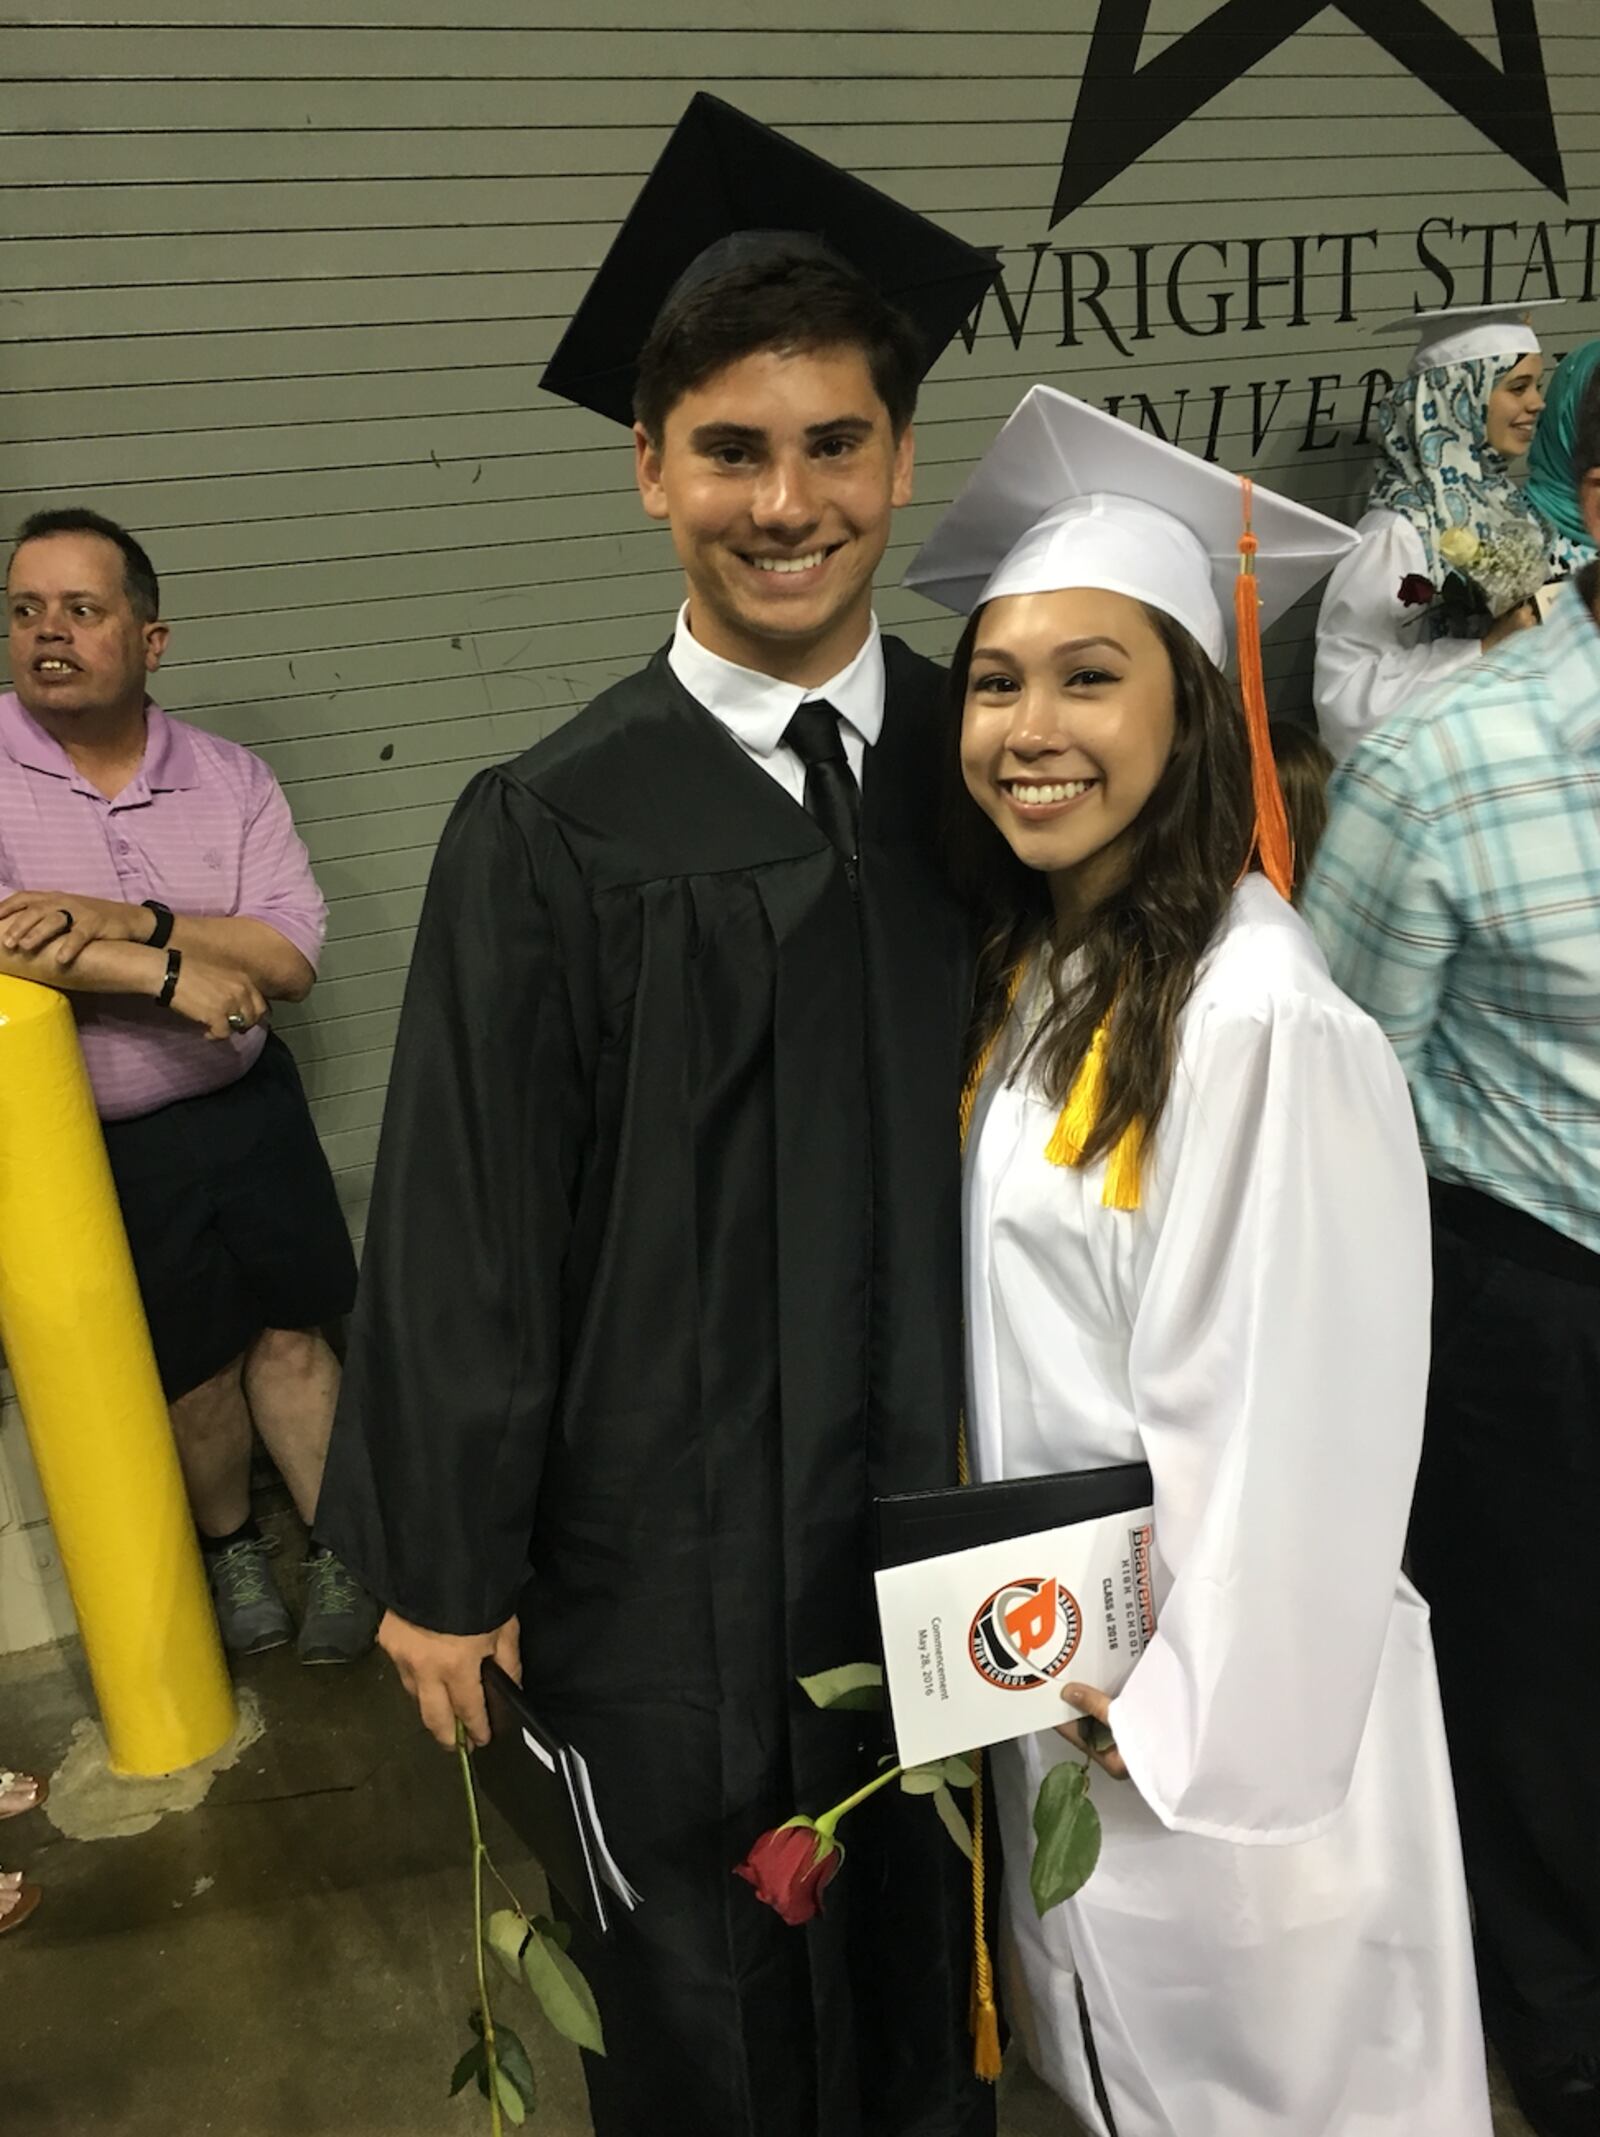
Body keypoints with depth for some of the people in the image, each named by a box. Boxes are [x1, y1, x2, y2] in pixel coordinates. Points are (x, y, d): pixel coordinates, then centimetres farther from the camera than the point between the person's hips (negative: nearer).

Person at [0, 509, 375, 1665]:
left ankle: (342, 1549, 29)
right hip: (102, 1146, -1)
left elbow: (293, 955, -13)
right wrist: (168, 971, -27)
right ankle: (229, 1544, 40)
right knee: (190, 1365, 14)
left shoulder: (230, 776, -4)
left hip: (246, 1107, 2)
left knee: (293, 1329, 11)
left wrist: (129, 920, -26)